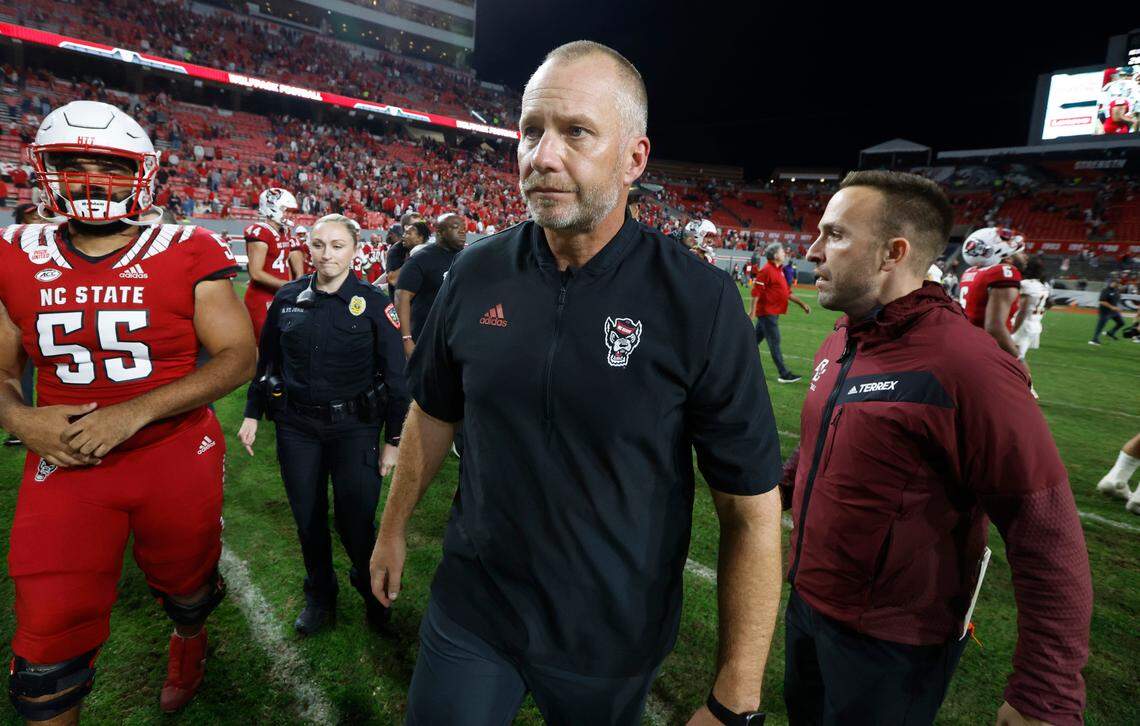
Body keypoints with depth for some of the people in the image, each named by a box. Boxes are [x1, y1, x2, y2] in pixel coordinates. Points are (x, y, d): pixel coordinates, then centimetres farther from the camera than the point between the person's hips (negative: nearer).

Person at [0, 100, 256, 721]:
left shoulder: (186, 253, -10)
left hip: (176, 455, -1)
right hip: (64, 466, 2)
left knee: (186, 590, 23)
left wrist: (134, 412, -21)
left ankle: (188, 644, 57)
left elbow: (238, 357, -13)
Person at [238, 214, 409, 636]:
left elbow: (395, 375, -6)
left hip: (354, 429, -3)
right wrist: (252, 413, 12)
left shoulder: (373, 303, -7)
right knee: (308, 520, 12)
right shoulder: (288, 297, 3)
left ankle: (371, 586, 31)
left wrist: (394, 438, -7)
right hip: (296, 427, 3)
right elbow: (266, 360, 14)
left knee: (356, 522, 0)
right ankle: (320, 598, 36)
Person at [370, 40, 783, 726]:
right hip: (470, 605, 2)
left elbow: (752, 510, -15)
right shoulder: (476, 274, -7)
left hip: (613, 638, -1)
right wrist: (395, 526, 15)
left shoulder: (700, 301, -19)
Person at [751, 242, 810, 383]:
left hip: (773, 313, 9)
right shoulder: (766, 271, -14)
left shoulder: (779, 271, 16)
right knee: (775, 342, -4)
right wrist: (753, 312, -22)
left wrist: (801, 304, 19)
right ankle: (784, 374, 1)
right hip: (767, 312, -9)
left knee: (755, 340, 15)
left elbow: (787, 292, 22)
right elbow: (756, 292, -18)